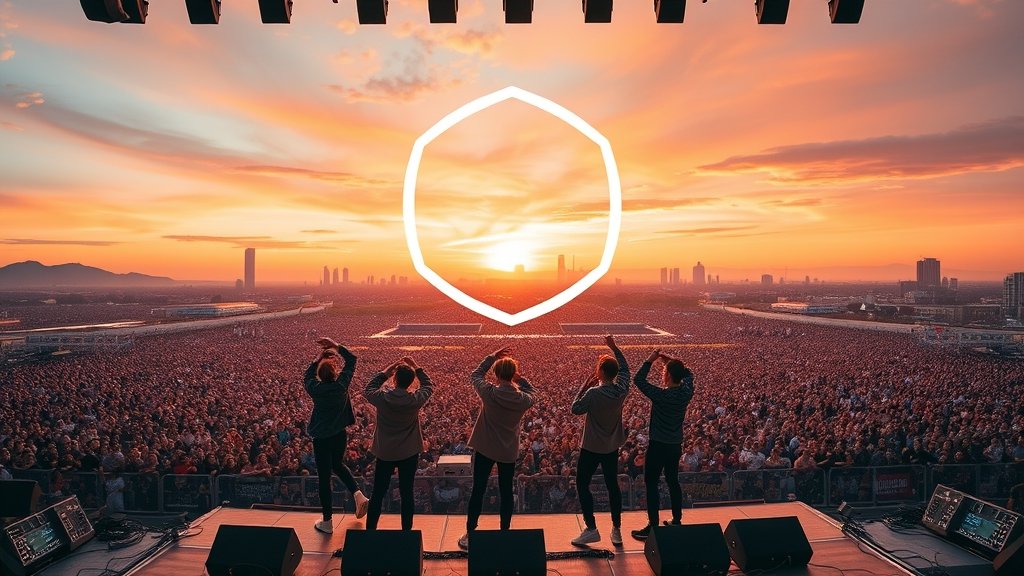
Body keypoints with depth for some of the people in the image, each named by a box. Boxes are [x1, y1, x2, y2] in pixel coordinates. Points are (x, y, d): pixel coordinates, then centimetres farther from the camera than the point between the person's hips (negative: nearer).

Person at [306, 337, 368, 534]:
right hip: (340, 436, 3)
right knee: (338, 464, 30)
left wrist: (320, 356, 14)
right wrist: (336, 346, 4)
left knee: (324, 477, 8)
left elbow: (309, 374, 11)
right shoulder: (341, 384, -12)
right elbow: (352, 359, 2)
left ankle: (327, 522, 19)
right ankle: (358, 494, 12)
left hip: (321, 439, -3)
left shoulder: (316, 389, -14)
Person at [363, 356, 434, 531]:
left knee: (377, 493, 13)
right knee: (406, 493, 10)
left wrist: (384, 373, 4)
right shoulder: (416, 400, -16)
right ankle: (406, 530, 19)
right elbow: (428, 386, 5)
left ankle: (370, 529, 23)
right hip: (409, 453, 0)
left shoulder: (382, 398, -17)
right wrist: (416, 367, 6)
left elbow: (367, 389, 6)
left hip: (385, 453, 0)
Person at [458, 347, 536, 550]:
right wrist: (521, 379, 2)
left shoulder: (489, 393, -18)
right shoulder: (524, 399, -13)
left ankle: (469, 534, 17)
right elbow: (531, 393, 14)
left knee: (478, 490, 9)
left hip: (485, 449, -1)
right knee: (506, 492, 15)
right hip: (509, 451, 2)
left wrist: (493, 356, 2)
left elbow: (475, 375, 1)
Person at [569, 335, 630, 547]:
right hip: (612, 446, 6)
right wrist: (614, 347, 15)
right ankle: (617, 530, 20)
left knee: (582, 484, 6)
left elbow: (576, 409, -13)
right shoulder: (621, 389, -8)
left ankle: (591, 528, 4)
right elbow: (624, 367, 10)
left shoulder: (593, 393, -25)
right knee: (612, 484, 16)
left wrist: (585, 386, -9)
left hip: (591, 447, -6)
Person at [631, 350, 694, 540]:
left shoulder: (661, 395, -23)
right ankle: (677, 521, 28)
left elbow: (638, 379, -15)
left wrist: (650, 360, -9)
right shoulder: (687, 392, -6)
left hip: (658, 445, -7)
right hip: (676, 445, 7)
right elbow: (688, 373, 15)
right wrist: (670, 360, 5)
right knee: (673, 481, 19)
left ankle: (652, 526, 3)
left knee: (651, 483, 2)